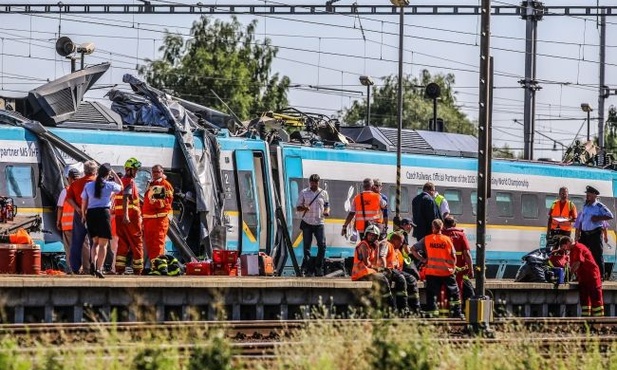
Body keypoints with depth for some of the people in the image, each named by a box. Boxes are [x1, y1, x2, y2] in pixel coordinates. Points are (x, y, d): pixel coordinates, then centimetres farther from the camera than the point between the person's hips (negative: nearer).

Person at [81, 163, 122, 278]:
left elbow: (84, 202, 8)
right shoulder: (110, 185, -3)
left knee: (95, 241, 18)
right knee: (103, 243, 3)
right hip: (104, 213, -3)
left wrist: (83, 215, 19)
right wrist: (114, 174, 21)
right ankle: (99, 269, -4)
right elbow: (121, 186, 17)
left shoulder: (88, 185, 5)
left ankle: (93, 262, -6)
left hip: (91, 213, 3)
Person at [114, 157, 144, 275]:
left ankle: (120, 267, 1)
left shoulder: (120, 181, 17)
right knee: (136, 243, 2)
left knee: (122, 243, 8)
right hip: (131, 216, -7)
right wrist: (126, 215, -31)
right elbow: (125, 198, -22)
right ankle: (138, 268, 4)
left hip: (119, 216, 7)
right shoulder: (130, 181, -8)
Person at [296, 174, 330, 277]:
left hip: (319, 223, 1)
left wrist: (327, 211, -5)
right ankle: (306, 268, 3)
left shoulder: (323, 193, 8)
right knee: (307, 246, 1)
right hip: (307, 223, -1)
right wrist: (304, 208, -18)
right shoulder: (304, 192, 5)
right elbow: (298, 207, 4)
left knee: (322, 245, -8)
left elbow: (327, 205, 18)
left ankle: (319, 268, 0)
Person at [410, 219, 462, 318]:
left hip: (431, 271, 0)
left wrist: (422, 259, 4)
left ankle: (430, 313, -9)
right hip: (447, 271, 0)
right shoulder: (447, 239, 0)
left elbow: (413, 249, 0)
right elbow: (453, 256, 1)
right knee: (454, 292, 15)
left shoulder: (426, 239, 2)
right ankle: (456, 313, 16)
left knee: (432, 293, 1)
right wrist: (453, 267, 13)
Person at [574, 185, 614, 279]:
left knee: (597, 254, -4)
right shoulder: (585, 206, 14)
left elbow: (610, 216, -13)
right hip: (585, 234, 7)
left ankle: (600, 275, 1)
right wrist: (578, 234, 14)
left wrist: (598, 218, -18)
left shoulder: (599, 206, -6)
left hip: (595, 234, -7)